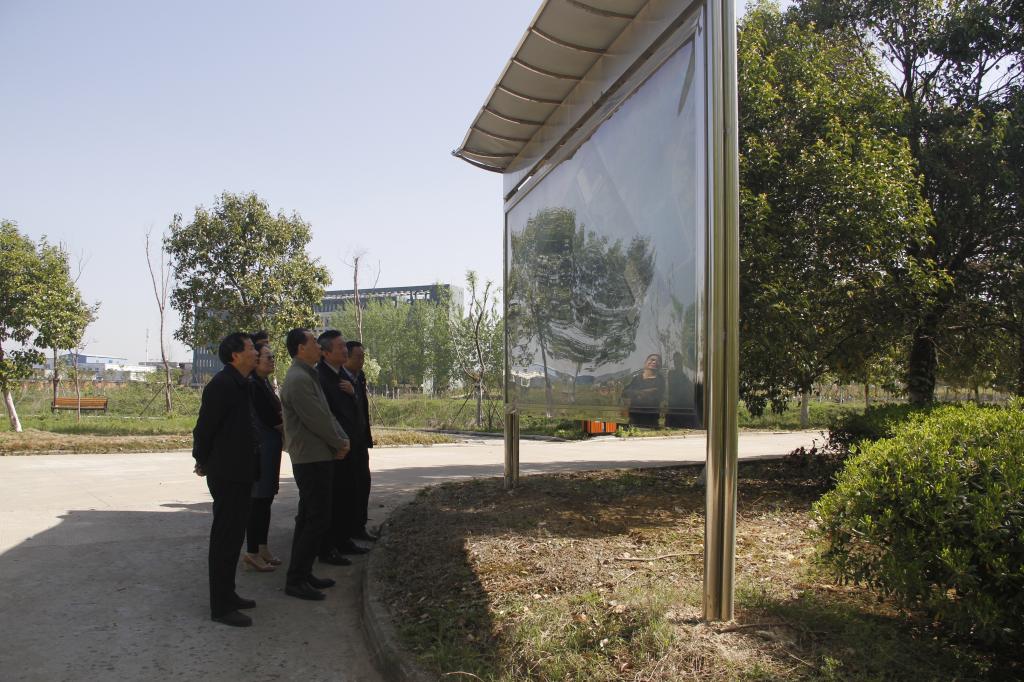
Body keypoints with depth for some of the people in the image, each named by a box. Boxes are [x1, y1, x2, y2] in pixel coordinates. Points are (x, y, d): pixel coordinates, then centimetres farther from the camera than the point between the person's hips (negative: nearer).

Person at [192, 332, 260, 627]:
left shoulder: (242, 384, 11)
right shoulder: (222, 384, -18)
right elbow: (204, 427, -16)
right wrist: (203, 462, -3)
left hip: (240, 473, 9)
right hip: (227, 474, -9)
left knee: (232, 536, 17)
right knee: (225, 538, -2)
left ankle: (227, 595, 28)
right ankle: (220, 606, 7)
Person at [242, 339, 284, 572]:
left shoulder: (265, 383, 14)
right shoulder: (252, 385, -15)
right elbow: (270, 419, -18)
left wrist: (282, 421, -7)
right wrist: (286, 428, -1)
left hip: (270, 448, 9)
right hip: (260, 448, -9)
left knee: (266, 499, 13)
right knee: (258, 499, -3)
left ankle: (262, 547, 22)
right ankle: (252, 552, 5)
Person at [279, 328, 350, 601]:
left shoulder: (308, 375, 15)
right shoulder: (298, 379, -18)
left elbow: (326, 414, 15)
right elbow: (317, 420, -20)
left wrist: (342, 439, 2)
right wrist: (340, 444, -7)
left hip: (314, 457, 11)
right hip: (311, 458, -11)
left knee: (308, 518, 15)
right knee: (318, 520, -7)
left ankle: (302, 574, 24)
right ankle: (295, 580, 0)